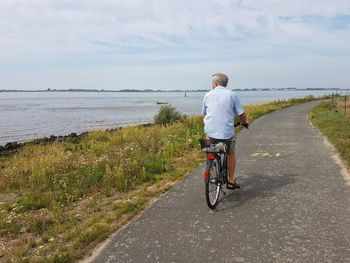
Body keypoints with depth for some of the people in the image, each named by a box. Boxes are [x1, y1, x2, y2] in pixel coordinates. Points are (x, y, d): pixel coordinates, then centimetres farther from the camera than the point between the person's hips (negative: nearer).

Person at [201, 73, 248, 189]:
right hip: (227, 132, -1)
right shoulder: (232, 95, 3)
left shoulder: (208, 95, 9)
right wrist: (244, 122, 24)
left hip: (210, 131, 1)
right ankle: (231, 180, 26)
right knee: (231, 154, 21)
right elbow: (241, 114, 2)